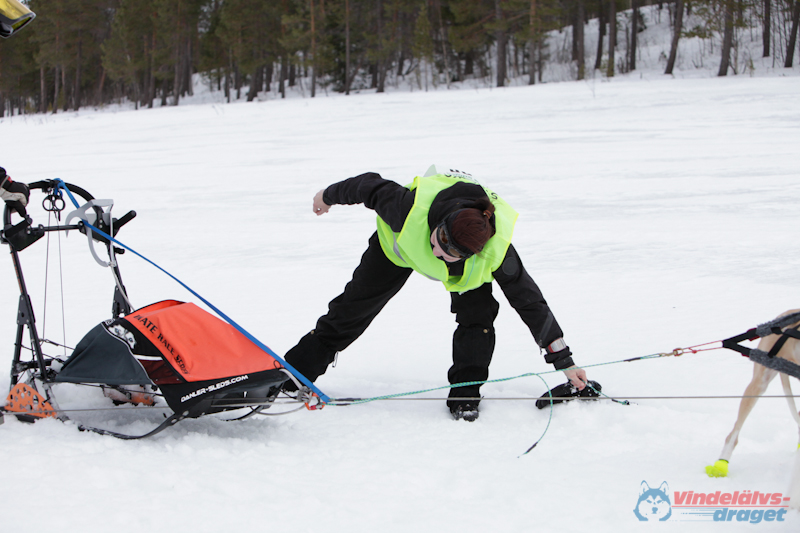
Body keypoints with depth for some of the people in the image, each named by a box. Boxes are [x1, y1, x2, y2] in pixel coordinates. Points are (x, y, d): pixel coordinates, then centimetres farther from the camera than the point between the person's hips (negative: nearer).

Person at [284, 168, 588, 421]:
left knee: (477, 313, -24)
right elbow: (371, 186, -26)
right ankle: (294, 374, 18)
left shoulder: (495, 250, -43)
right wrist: (329, 196, -5)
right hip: (400, 243, 0)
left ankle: (465, 394, -8)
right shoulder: (411, 208, -47)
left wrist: (564, 361, -29)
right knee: (353, 307, 3)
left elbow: (529, 301, -33)